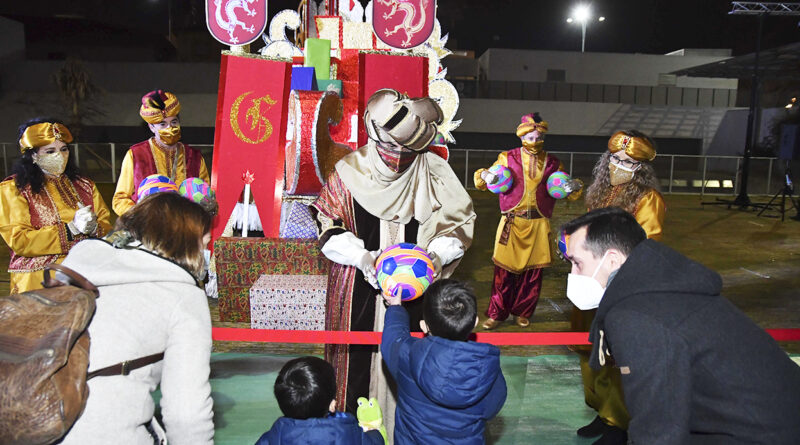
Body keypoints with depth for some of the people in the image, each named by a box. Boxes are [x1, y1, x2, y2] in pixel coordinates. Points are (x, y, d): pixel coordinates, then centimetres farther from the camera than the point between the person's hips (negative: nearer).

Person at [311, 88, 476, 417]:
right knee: (360, 359, 7)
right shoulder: (350, 170, -4)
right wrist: (360, 256, -18)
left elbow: (458, 224, 4)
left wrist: (435, 256, -14)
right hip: (360, 292, 0)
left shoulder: (435, 173, -3)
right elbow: (329, 226, -1)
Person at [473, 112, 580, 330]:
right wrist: (485, 175, -13)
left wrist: (574, 186, -3)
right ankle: (497, 313, 13)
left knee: (533, 271, 7)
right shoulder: (508, 158, 4)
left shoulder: (552, 163, 9)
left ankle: (523, 313, 25)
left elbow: (567, 190, 20)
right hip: (512, 222, -2)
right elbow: (482, 180, 10)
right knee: (505, 270, -1)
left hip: (538, 224, 2)